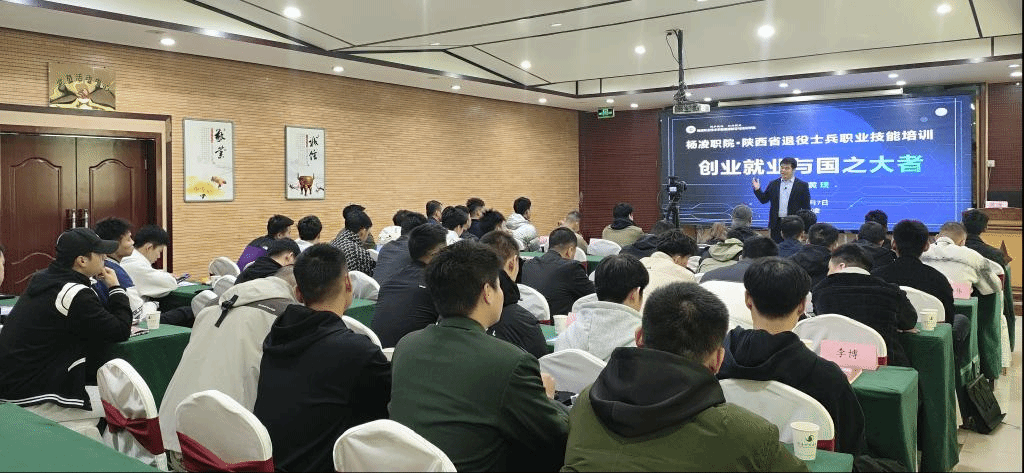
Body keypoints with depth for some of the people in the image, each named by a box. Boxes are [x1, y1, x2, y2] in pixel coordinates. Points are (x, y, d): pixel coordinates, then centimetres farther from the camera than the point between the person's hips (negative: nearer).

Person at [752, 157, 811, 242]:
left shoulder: (802, 185, 2)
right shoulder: (773, 184, 11)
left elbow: (806, 207, 1)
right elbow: (764, 200, 12)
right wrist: (757, 189, -5)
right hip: (776, 224, 3)